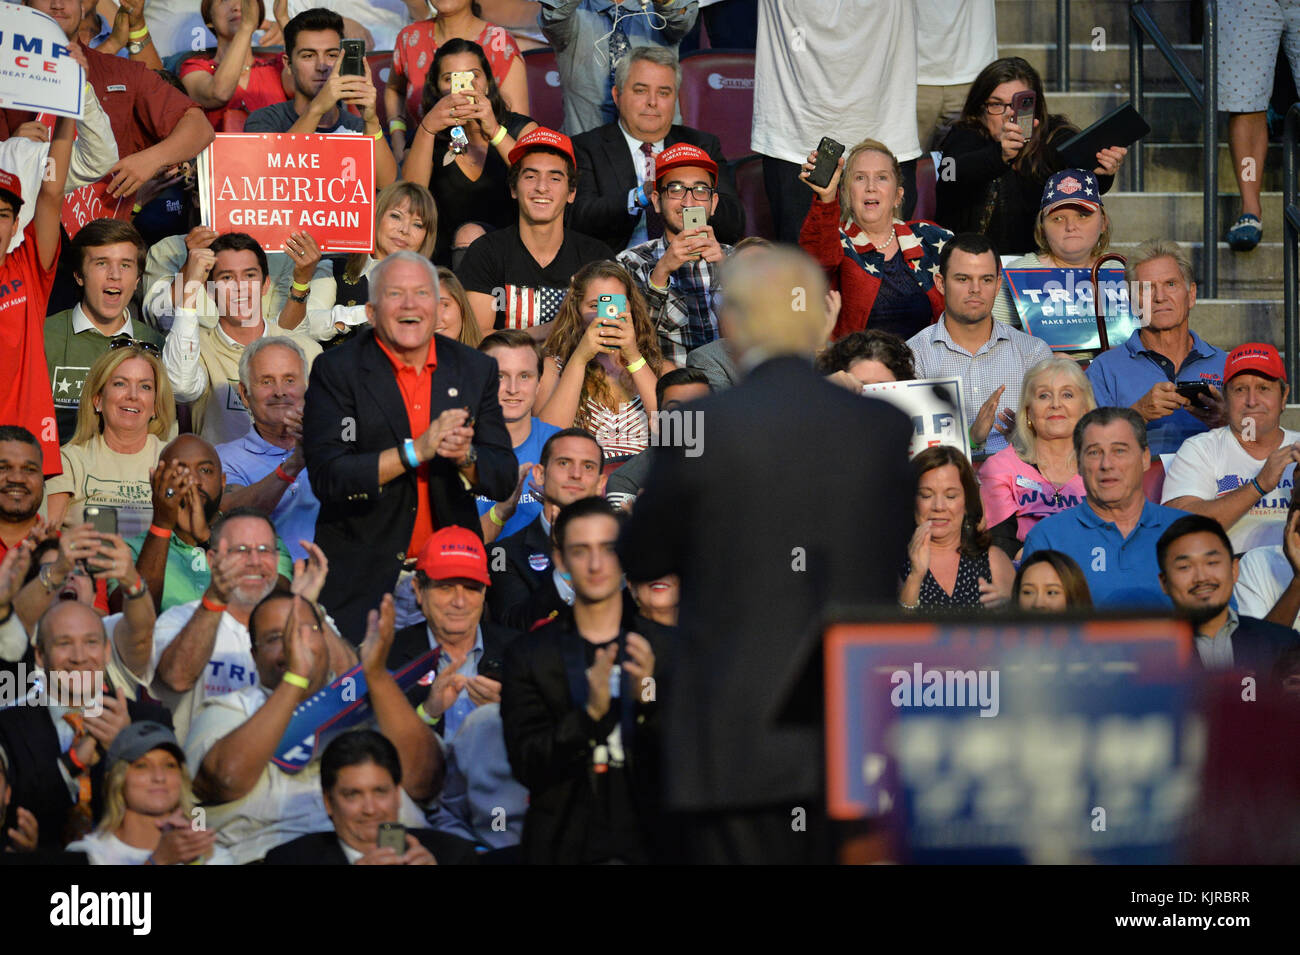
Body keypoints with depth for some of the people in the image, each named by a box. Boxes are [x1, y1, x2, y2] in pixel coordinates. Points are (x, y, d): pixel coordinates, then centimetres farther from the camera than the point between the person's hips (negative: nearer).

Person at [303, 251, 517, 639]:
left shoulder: (476, 369, 6)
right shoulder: (336, 370, -5)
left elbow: (504, 481, 5)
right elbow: (326, 477, -16)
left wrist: (465, 457, -17)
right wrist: (416, 451, -24)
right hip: (361, 578, -3)